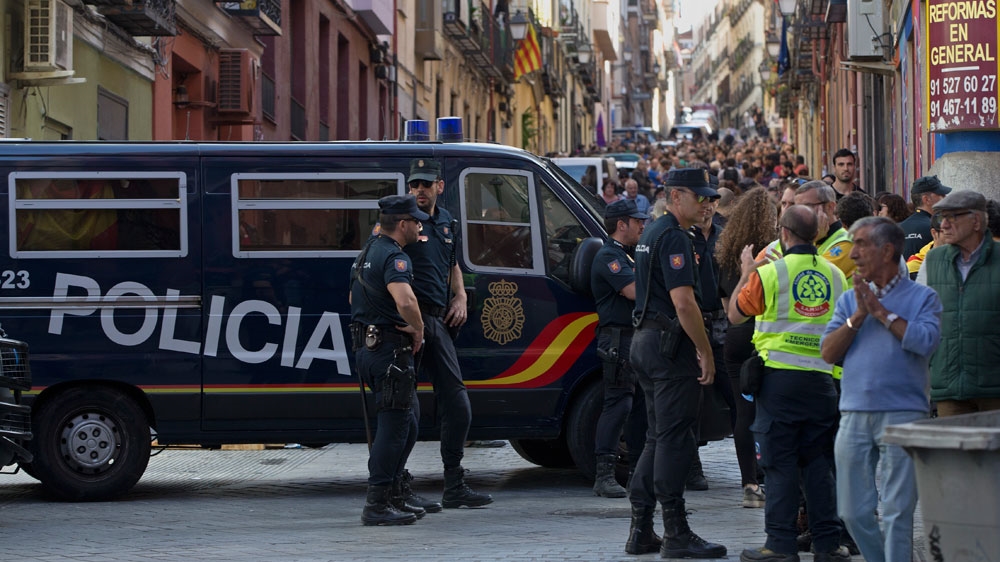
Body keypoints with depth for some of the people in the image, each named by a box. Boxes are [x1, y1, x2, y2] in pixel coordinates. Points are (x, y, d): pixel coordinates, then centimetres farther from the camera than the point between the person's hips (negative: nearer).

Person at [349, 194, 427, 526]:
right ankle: (377, 505, -8)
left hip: (366, 347, 10)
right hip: (390, 350, -10)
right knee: (394, 427, -7)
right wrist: (418, 330, -17)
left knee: (405, 426, 17)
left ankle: (391, 496, 21)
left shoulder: (368, 253, 17)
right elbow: (405, 301, -35)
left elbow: (354, 299, 33)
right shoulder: (393, 257, -16)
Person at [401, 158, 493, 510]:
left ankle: (455, 487, 17)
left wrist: (460, 298, 15)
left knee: (457, 404, 9)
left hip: (438, 322, 8)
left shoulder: (445, 222, 17)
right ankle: (401, 490, -4)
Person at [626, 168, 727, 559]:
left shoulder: (652, 234, 18)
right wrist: (706, 353, -17)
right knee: (674, 438, -8)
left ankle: (641, 526, 15)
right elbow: (683, 301, -22)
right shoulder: (673, 237, -15)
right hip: (670, 345, -10)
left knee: (658, 436, 14)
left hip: (646, 340, 10)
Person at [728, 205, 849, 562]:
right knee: (819, 463, 9)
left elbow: (735, 315, 4)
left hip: (780, 376, -4)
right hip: (821, 378, 4)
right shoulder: (835, 275, 5)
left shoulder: (769, 274, -9)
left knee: (780, 464, 0)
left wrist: (746, 274, 17)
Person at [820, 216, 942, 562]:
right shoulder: (849, 299, 15)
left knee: (897, 512, -6)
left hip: (903, 414, -5)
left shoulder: (922, 297, 3)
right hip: (855, 414, 5)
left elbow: (925, 340, -15)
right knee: (853, 511, 7)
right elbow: (828, 352, 6)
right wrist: (858, 317, -6)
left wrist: (881, 312, -7)